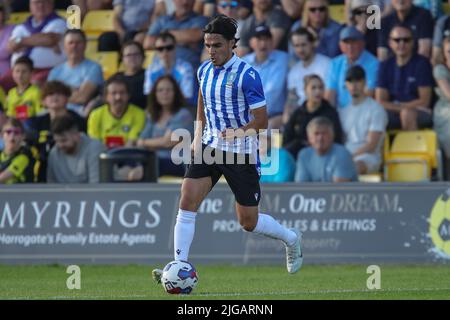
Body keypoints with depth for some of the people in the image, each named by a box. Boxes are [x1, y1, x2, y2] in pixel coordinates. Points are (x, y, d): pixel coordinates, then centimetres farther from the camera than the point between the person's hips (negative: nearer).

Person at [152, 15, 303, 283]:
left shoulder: (247, 75, -16)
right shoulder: (204, 71, 4)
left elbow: (262, 120, -16)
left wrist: (237, 132, -32)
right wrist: (199, 135, 14)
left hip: (242, 153, -5)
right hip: (209, 147, 5)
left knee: (248, 222, 4)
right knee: (187, 201, -14)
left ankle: (291, 238, 34)